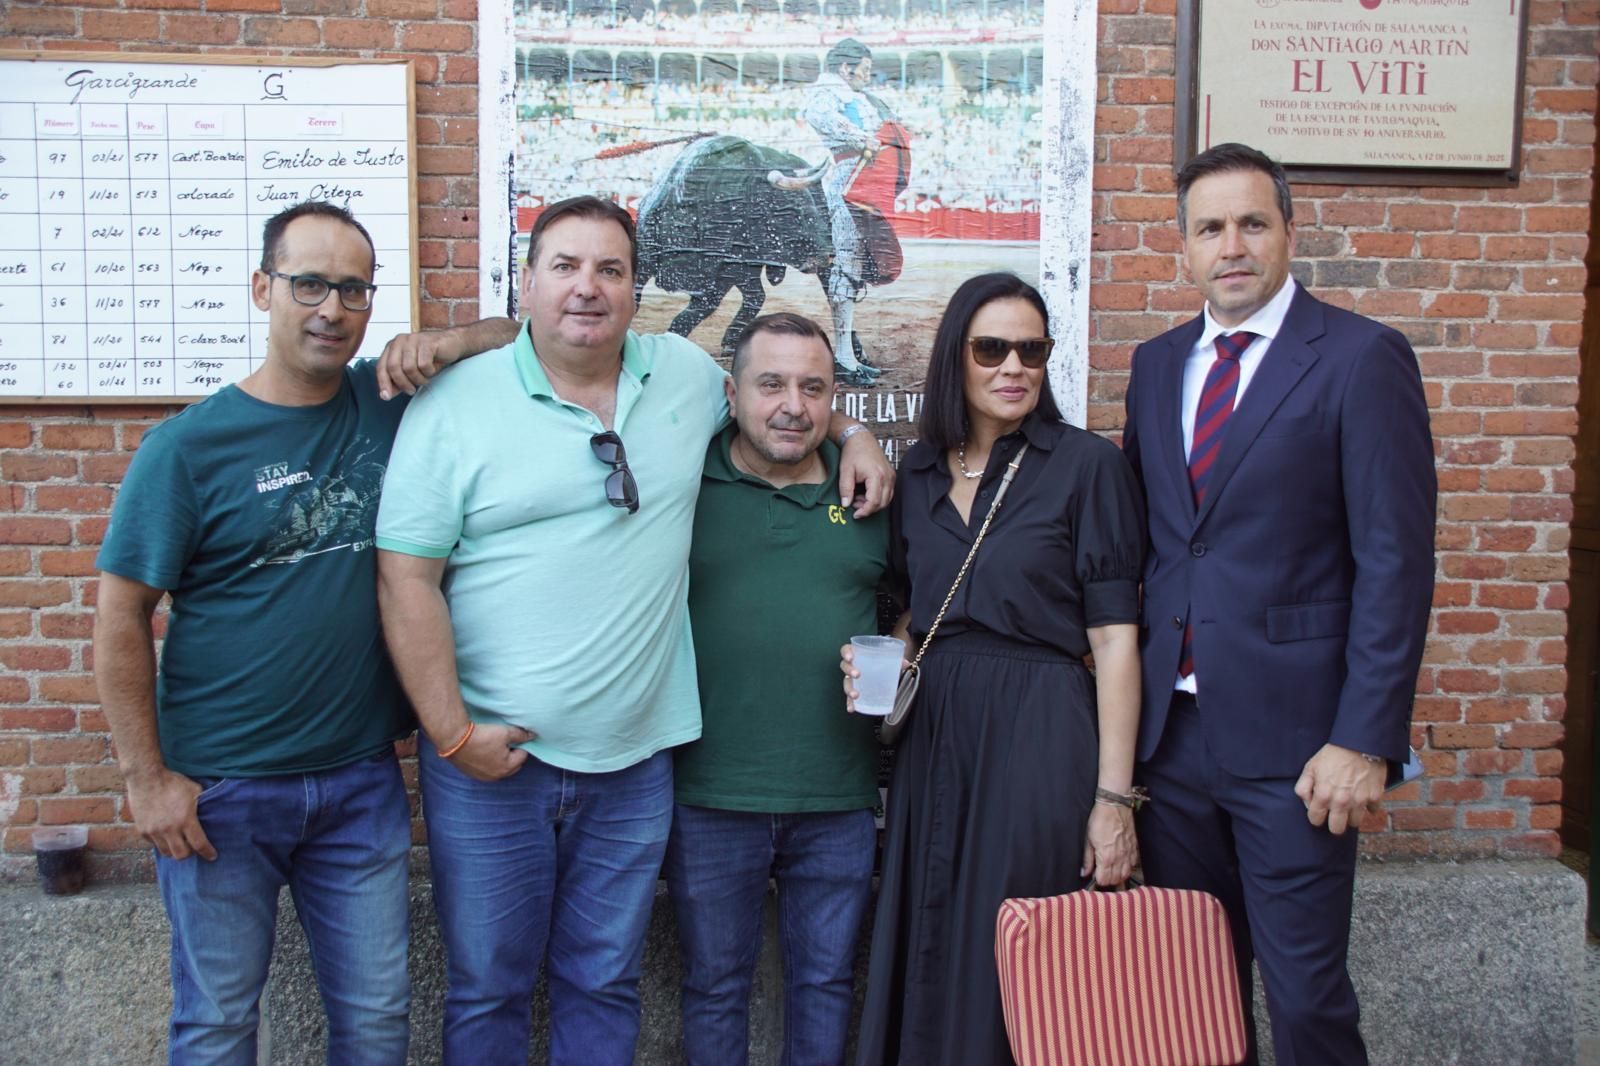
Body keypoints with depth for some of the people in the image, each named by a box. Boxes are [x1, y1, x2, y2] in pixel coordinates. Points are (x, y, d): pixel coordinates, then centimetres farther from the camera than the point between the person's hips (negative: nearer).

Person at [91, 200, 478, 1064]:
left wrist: (437, 345, -14)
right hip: (219, 790, -2)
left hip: (362, 778, 3)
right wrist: (145, 777, -7)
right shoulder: (188, 446, -8)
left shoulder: (388, 402, -1)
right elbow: (120, 616, -5)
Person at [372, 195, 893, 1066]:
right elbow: (406, 578, -8)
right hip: (490, 758, -2)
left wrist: (850, 432, 11)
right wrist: (452, 732, -12)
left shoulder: (683, 371, 5)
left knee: (605, 988, 16)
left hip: (633, 759, 3)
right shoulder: (454, 404, -6)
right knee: (486, 992, 12)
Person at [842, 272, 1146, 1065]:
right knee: (931, 957, 11)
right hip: (932, 734, 5)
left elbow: (1114, 637, -8)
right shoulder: (918, 472, 8)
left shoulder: (1087, 465, -5)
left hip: (1041, 734, -4)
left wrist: (1113, 797, -12)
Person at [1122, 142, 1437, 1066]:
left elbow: (1397, 563, -10)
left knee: (1304, 990, 3)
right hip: (1172, 732, 5)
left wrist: (1366, 741, -16)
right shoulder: (1158, 363, 12)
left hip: (1290, 739, -5)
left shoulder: (1364, 358, -6)